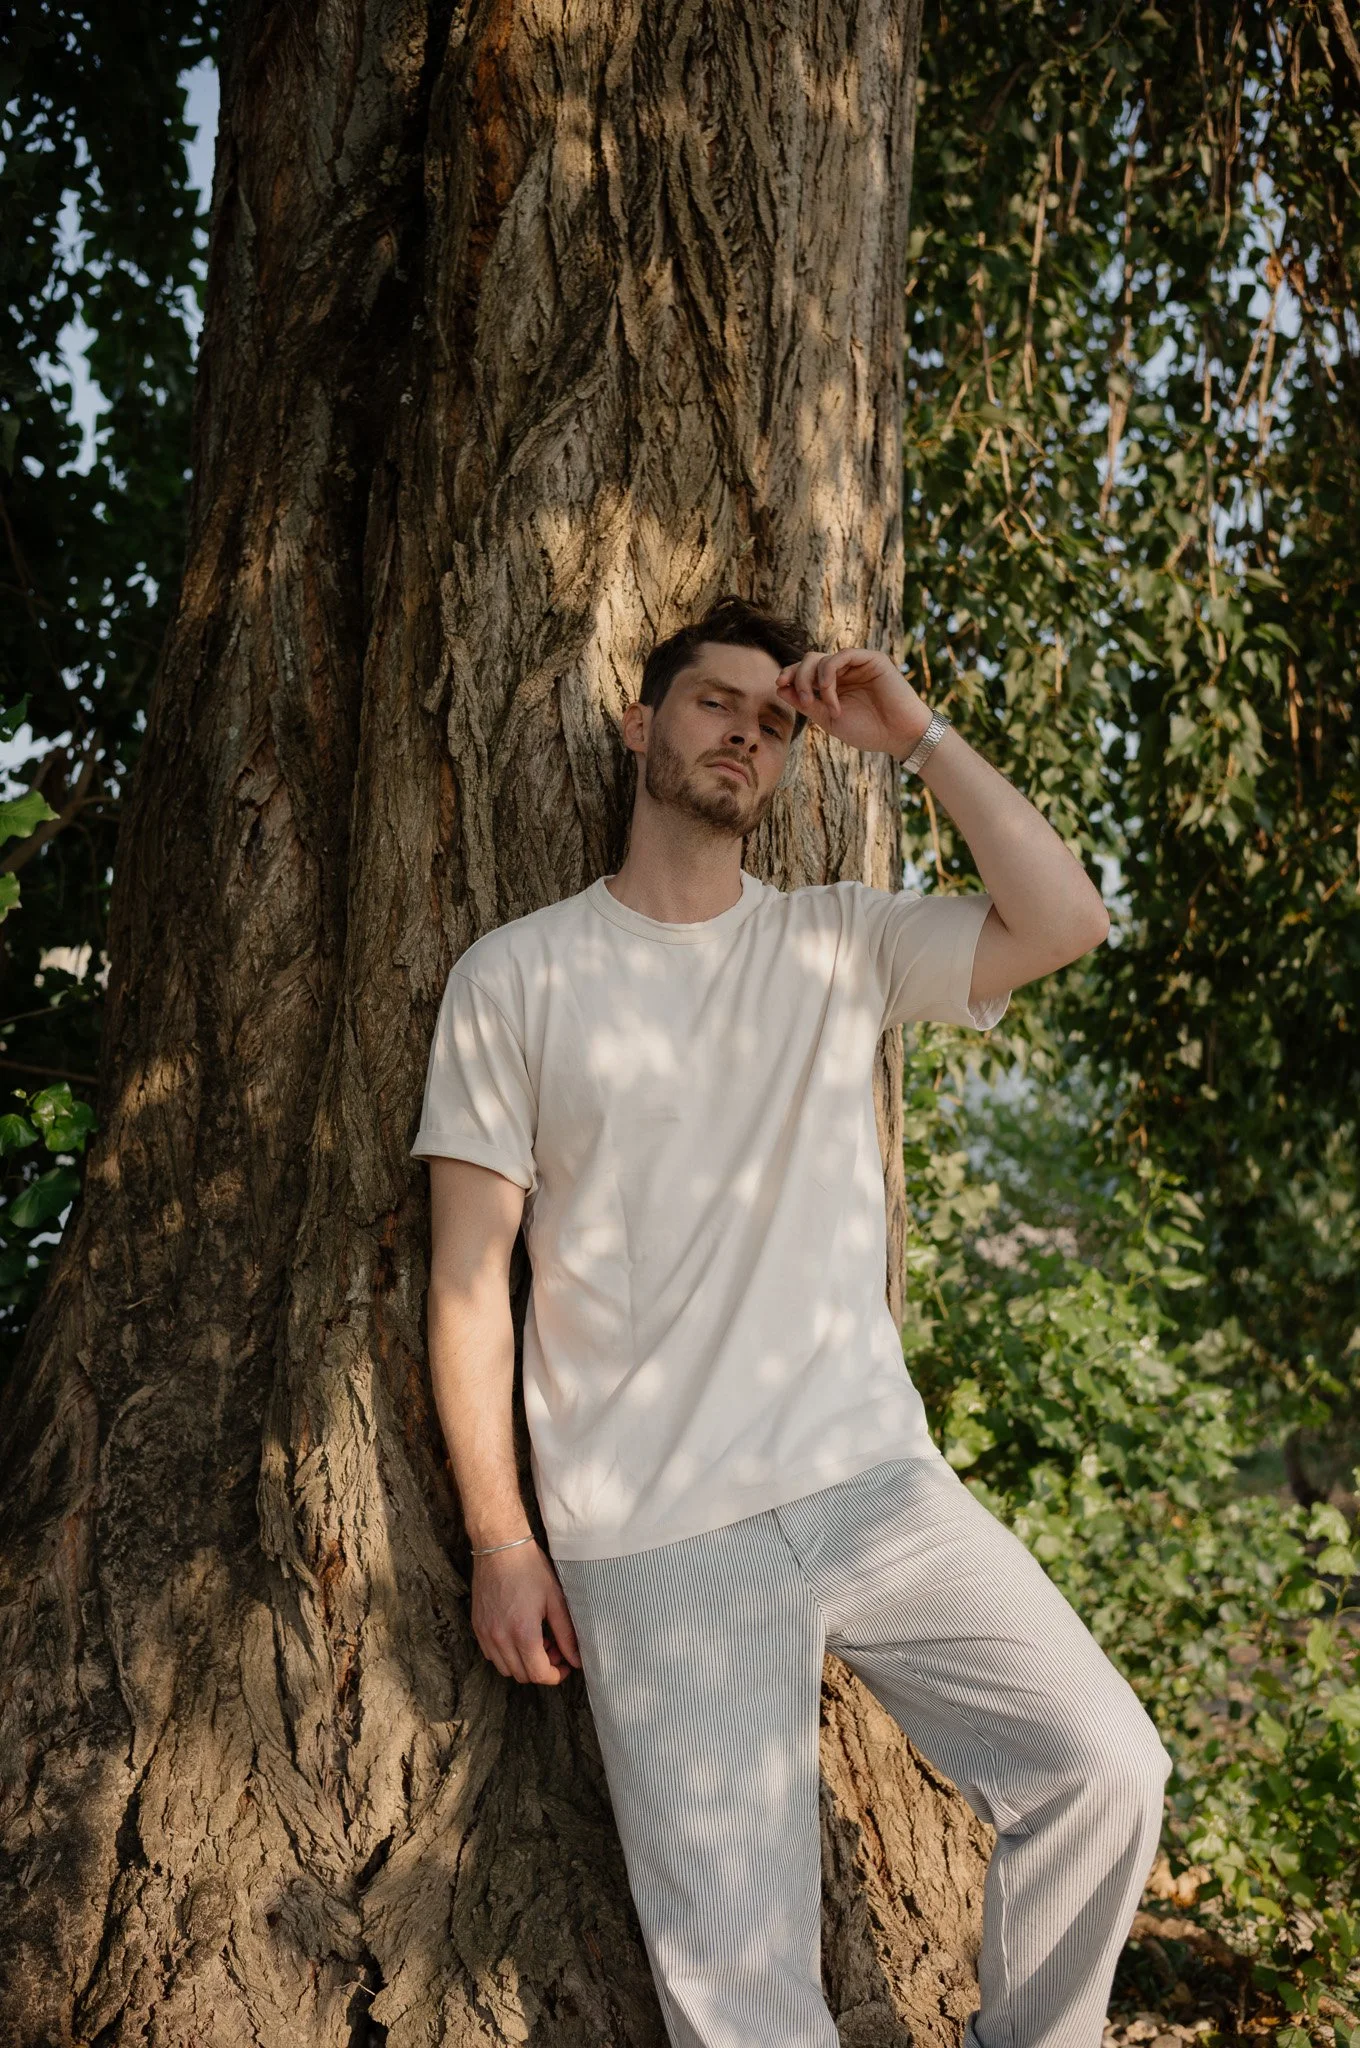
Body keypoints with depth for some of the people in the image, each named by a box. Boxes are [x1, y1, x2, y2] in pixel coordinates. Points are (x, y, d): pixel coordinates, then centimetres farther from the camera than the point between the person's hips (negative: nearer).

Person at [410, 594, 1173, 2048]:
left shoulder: (838, 945, 9)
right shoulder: (514, 978, 2)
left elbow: (1063, 922, -6)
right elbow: (469, 1275, 1)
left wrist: (913, 735, -3)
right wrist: (499, 1541, -3)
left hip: (874, 1481, 3)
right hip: (651, 1541, -2)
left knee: (1104, 1765, -10)